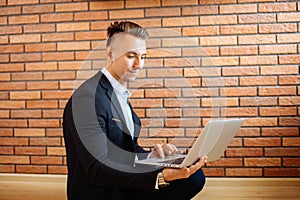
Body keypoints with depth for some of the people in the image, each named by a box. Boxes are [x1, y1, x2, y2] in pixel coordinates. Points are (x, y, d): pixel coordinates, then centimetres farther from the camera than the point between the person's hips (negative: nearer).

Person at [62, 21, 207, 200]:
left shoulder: (120, 95, 13)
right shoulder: (87, 98, -18)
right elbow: (97, 168, -26)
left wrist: (151, 156, -6)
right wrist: (160, 176, -35)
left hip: (122, 185, 9)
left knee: (194, 176, -10)